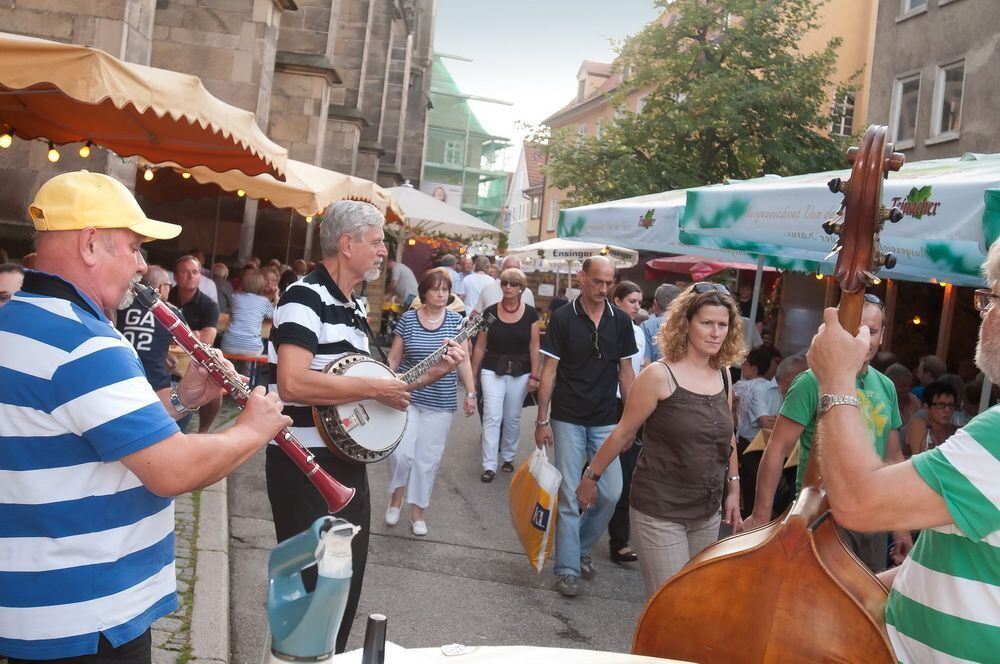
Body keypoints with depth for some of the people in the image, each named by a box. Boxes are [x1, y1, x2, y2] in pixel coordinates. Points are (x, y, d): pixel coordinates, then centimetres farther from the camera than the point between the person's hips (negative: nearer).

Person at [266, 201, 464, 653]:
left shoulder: (355, 308, 12)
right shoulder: (305, 297, -16)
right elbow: (292, 384, -30)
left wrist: (430, 373, 10)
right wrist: (375, 387, -23)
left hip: (348, 462, 9)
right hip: (305, 467, -9)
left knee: (347, 581, 19)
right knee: (311, 586, 2)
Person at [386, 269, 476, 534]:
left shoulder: (456, 321, 0)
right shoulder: (408, 319, -2)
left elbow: (463, 361, 3)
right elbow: (393, 358, 4)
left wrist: (471, 394, -2)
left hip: (441, 402, 1)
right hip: (407, 396, -1)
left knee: (428, 458, 6)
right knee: (401, 452, -9)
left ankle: (417, 510, 22)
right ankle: (397, 494, 20)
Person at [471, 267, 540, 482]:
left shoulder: (530, 313, -2)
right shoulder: (490, 312, -2)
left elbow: (534, 346, -2)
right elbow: (480, 346, 3)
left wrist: (534, 375, -7)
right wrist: (472, 374, 5)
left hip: (519, 373, 1)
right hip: (492, 370, 0)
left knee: (512, 418, 12)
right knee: (492, 417, -6)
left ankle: (508, 457, 30)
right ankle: (489, 465, -3)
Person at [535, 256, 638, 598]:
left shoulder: (621, 321, 2)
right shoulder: (562, 319, -5)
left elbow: (625, 372, 8)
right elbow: (549, 371, -3)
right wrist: (542, 420, -6)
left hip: (605, 421, 3)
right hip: (568, 421, -3)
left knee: (611, 493, 1)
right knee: (569, 496, 1)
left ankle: (582, 547, 25)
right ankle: (568, 568, 12)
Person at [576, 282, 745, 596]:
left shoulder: (723, 375, 4)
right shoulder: (659, 375, -13)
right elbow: (623, 433, -6)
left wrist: (733, 489, 14)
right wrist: (590, 476, 0)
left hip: (708, 513, 6)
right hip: (659, 512, -6)